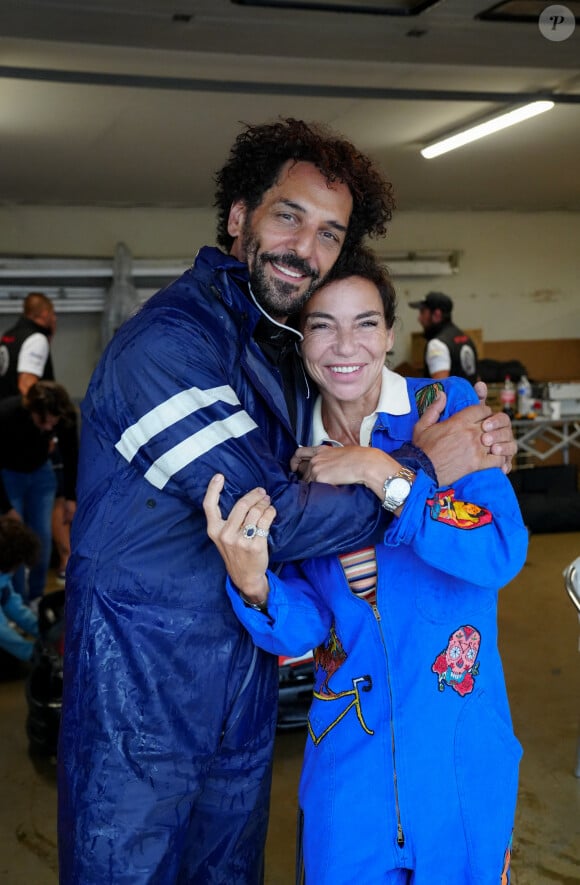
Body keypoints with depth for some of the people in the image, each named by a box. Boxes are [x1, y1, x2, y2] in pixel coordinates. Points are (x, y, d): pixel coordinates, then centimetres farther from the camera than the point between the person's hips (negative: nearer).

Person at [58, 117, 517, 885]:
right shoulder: (168, 341, -19)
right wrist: (421, 466, -14)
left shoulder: (286, 353, 9)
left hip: (243, 698, 8)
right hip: (140, 699, -8)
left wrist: (471, 447, -5)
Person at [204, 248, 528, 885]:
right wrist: (251, 584, -26)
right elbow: (300, 631, -5)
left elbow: (503, 552, -19)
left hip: (459, 740, -1)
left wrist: (381, 474, -24)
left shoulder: (447, 406, -8)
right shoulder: (293, 457, 0)